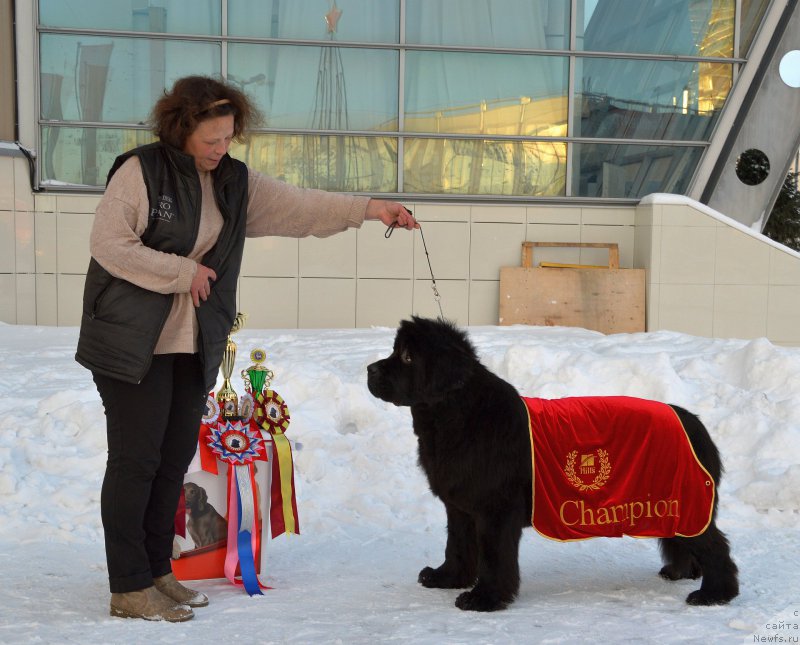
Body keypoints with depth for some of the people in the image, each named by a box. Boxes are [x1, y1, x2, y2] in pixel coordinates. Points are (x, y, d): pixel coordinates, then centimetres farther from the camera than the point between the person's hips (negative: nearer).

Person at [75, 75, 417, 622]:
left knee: (175, 459, 11)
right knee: (136, 461, -3)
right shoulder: (141, 171, -10)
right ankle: (129, 588, 5)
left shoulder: (236, 182, 9)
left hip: (196, 346, 7)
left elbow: (299, 207, 7)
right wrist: (183, 272, -14)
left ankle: (157, 572, 24)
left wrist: (367, 209, -3)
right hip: (132, 344, -6)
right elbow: (108, 244, -15)